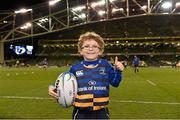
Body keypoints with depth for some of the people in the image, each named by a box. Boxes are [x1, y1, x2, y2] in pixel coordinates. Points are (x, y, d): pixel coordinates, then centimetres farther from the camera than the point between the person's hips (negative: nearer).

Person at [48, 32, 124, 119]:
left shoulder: (105, 65, 2)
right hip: (81, 113, 0)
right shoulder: (75, 68, 1)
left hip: (101, 112, 0)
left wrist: (118, 71, -7)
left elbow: (115, 82, 9)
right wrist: (54, 88, -7)